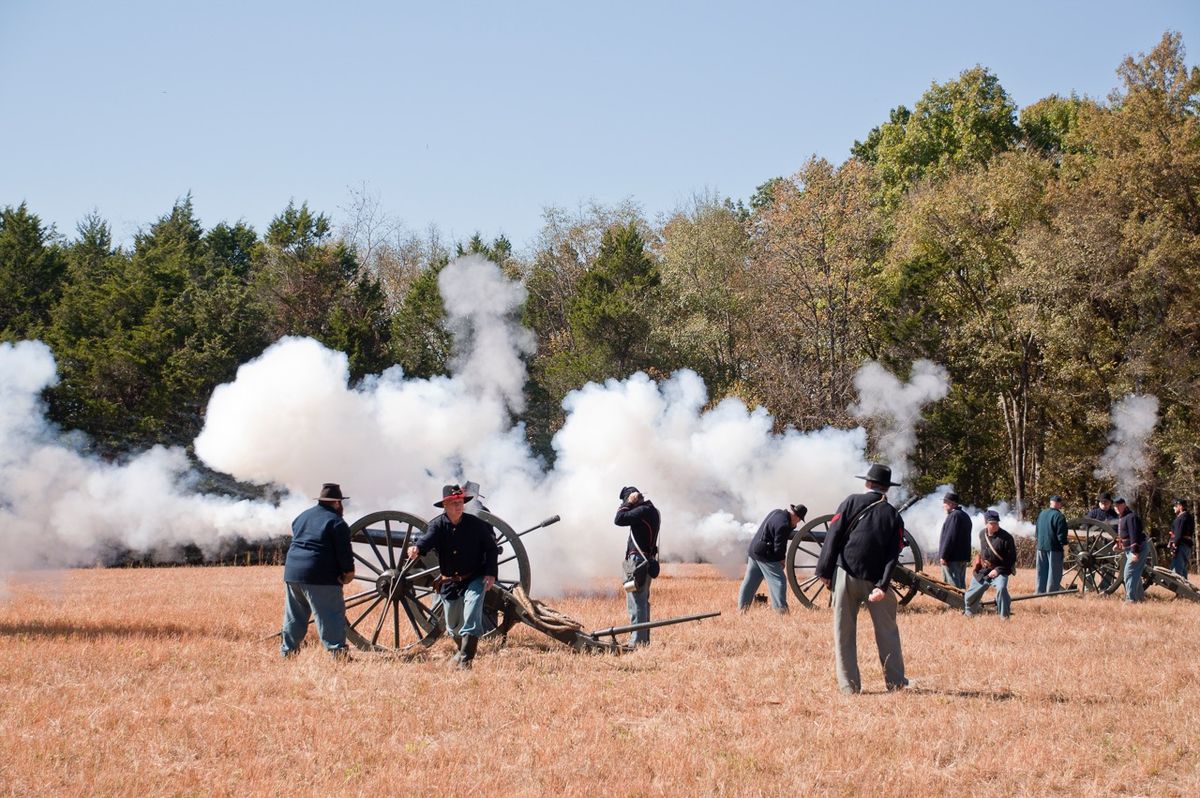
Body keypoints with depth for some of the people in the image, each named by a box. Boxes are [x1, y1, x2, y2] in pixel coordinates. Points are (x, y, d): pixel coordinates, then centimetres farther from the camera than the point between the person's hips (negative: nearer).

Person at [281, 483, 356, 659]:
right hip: (320, 577, -7)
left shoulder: (302, 517, 18)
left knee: (294, 615, 17)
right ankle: (337, 651, -11)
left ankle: (288, 649, 22)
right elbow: (344, 551, -11)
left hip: (292, 572, 7)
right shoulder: (336, 522, -6)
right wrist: (348, 572, -3)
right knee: (331, 614, -5)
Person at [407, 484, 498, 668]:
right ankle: (461, 648, 47)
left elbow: (491, 548, 2)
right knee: (453, 625, 16)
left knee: (471, 617, -23)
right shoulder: (438, 525, -9)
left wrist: (491, 573, -9)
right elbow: (427, 539, -30)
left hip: (474, 579, -2)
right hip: (449, 582, 2)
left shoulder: (475, 524, -8)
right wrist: (416, 548, -53)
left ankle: (466, 659, -23)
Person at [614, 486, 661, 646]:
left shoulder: (643, 510, -16)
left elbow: (619, 519, -19)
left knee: (635, 603, -9)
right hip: (646, 561, 10)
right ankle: (644, 640, 20)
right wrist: (630, 504, 12)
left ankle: (637, 641, -11)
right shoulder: (652, 510, 15)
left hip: (637, 560, -10)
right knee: (643, 603, 15)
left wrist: (628, 503, -10)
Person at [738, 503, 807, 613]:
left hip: (753, 551, 10)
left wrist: (792, 526, 13)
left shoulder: (776, 513, 9)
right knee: (779, 581, -5)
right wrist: (782, 559, -4)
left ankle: (742, 607, 21)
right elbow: (779, 547, -19)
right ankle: (781, 610, -10)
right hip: (766, 556, -10)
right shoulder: (783, 524, -20)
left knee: (750, 582, 16)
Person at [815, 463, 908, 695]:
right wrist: (883, 586, -9)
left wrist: (825, 571, -3)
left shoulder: (852, 502, 0)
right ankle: (896, 682, 16)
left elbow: (834, 536, -5)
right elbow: (893, 555, -4)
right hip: (875, 580, 1)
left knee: (844, 631, 5)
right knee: (887, 631, 14)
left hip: (846, 574, -1)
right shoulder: (893, 515, 5)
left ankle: (849, 684, 3)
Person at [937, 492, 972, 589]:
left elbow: (950, 537, -20)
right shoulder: (965, 515, 17)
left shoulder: (954, 515, -13)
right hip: (963, 556, 10)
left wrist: (943, 555, -18)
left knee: (953, 584, -9)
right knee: (961, 585, 13)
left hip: (952, 557, -10)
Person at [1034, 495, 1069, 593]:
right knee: (1054, 571, -1)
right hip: (1054, 548, -7)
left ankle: (1040, 591, 14)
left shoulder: (1041, 514, 11)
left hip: (1041, 547, 7)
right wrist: (1064, 545, -9)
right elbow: (1061, 533, -17)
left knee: (1042, 571, 13)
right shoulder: (1059, 516, -13)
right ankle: (1051, 592, -3)